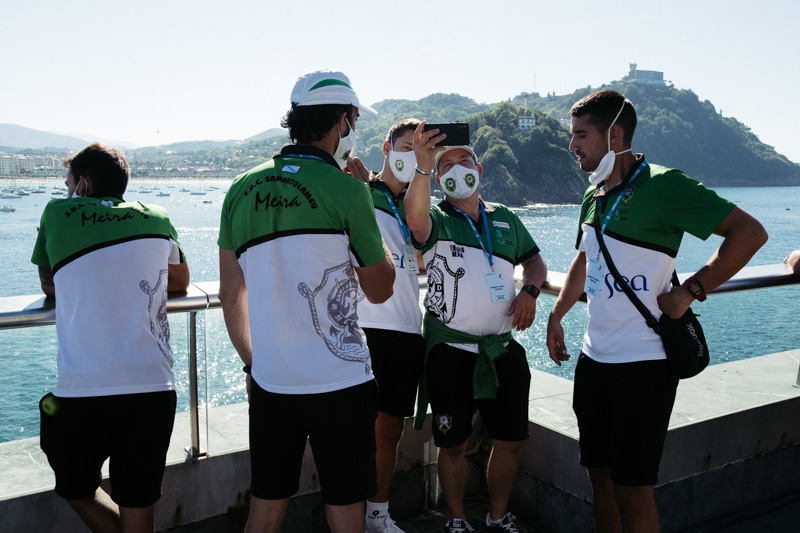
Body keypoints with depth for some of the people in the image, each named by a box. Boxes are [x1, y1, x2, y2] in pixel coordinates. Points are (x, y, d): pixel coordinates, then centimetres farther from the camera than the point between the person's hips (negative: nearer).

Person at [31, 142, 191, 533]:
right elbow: (181, 280, 26)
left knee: (76, 488, 23)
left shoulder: (58, 213, 7)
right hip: (153, 385, 2)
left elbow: (49, 285, 21)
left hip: (83, 388, -2)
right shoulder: (156, 219, 11)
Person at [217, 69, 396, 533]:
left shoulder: (243, 190, 3)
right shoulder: (347, 189, -11)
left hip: (270, 383, 5)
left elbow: (230, 294, 8)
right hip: (341, 383, -4)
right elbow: (380, 290, 0)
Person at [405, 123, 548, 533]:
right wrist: (423, 167, -42)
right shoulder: (436, 219, -2)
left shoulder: (505, 218, 12)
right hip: (450, 351, -3)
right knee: (453, 445, 6)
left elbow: (533, 260, 19)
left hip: (502, 349, 4)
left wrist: (529, 291, -2)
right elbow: (416, 219, -26)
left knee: (509, 441, 9)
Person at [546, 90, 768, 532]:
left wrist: (689, 291, -19)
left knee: (632, 488, 2)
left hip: (643, 362, -7)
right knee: (599, 474, 17)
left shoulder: (662, 185, -14)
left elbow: (750, 232, -18)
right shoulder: (593, 196, 10)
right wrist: (555, 317, 21)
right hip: (594, 358, 8)